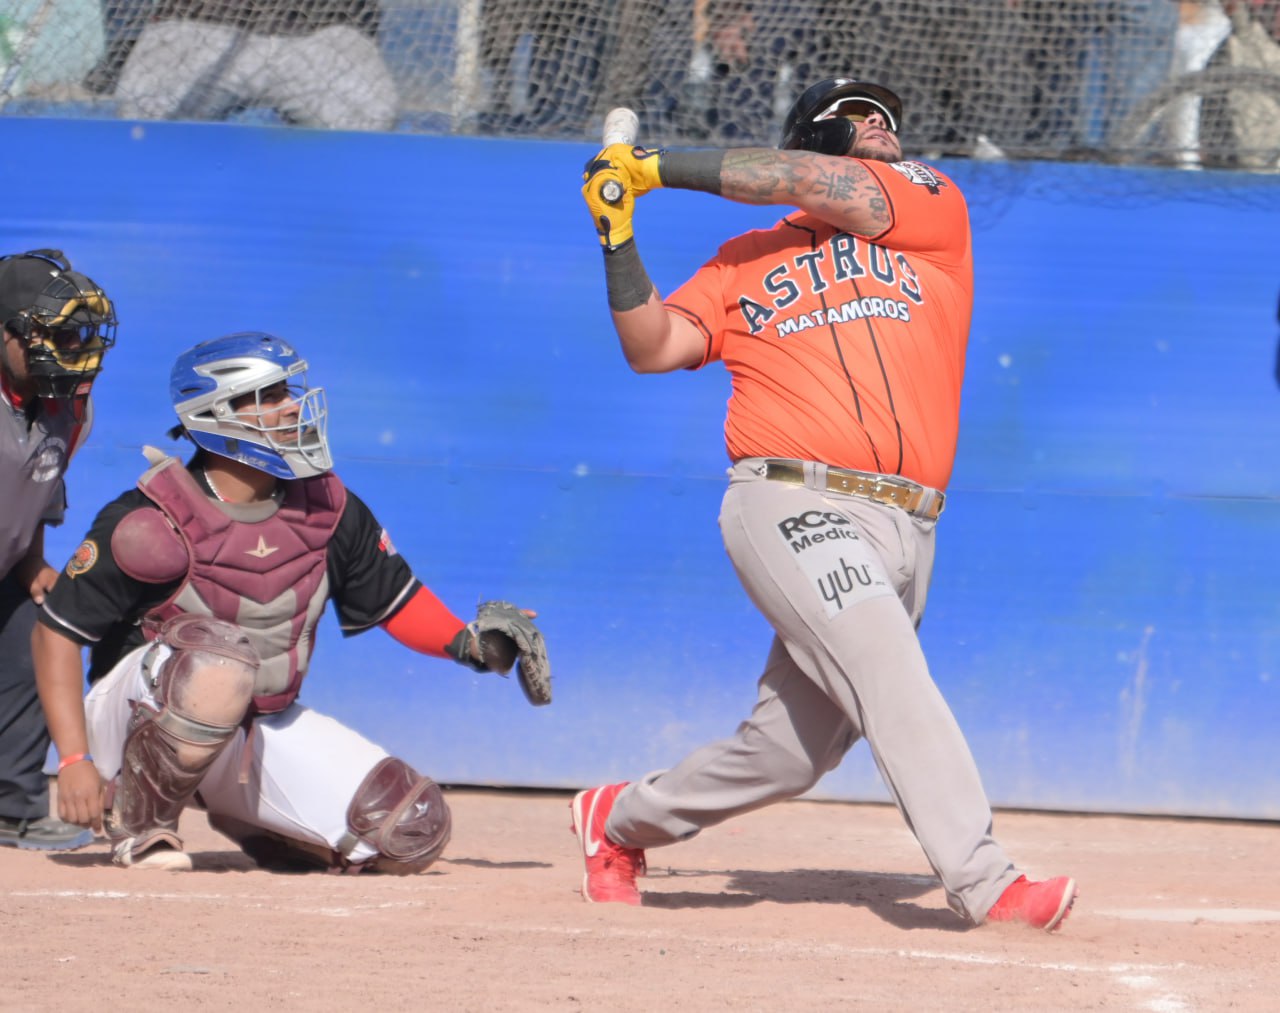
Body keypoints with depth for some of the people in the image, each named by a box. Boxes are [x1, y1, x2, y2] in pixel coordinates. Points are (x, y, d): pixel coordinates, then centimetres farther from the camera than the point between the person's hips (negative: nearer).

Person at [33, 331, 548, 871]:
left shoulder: (329, 510, -1)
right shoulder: (152, 522, -18)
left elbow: (395, 599, 14)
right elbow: (57, 632, -14)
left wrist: (468, 645, -6)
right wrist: (74, 761, -23)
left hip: (265, 730, 6)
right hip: (142, 713, -6)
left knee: (413, 831, -9)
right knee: (222, 655, -40)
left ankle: (247, 819, 17)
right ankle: (138, 822, -18)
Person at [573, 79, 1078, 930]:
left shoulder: (934, 206, 14)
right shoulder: (746, 262, 15)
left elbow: (834, 189, 0)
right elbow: (652, 347, 8)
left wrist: (663, 168, 3)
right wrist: (617, 235, -4)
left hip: (904, 530, 3)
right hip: (795, 506, -3)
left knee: (792, 752, 8)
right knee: (892, 674, -24)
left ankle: (621, 820, 29)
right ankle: (984, 884, -30)